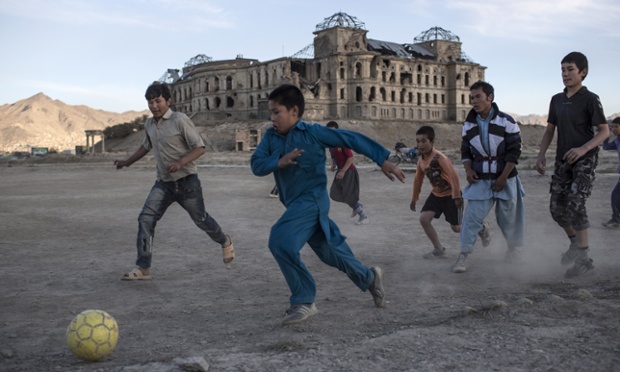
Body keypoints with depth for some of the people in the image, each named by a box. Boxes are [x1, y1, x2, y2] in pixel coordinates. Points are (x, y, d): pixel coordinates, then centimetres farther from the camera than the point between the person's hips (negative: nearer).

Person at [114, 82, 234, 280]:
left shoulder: (180, 120, -14)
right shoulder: (149, 124, 6)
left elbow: (199, 147, -14)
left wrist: (180, 163, -28)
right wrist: (127, 162, 29)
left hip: (186, 182, -5)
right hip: (163, 183, 5)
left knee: (200, 219, 8)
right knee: (146, 219, -9)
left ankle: (225, 242, 38)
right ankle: (143, 268, -6)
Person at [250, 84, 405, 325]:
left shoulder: (313, 133, -11)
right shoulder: (271, 137, 4)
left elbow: (352, 139, -7)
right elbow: (256, 165, -5)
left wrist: (383, 160, -8)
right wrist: (278, 162, -24)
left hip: (312, 199, -7)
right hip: (296, 204, 7)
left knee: (281, 240, -23)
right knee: (330, 252, 17)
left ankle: (304, 302, -10)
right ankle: (369, 278, 43)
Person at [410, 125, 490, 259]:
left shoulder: (439, 158, -28)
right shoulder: (421, 160, -4)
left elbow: (454, 176, -28)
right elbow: (418, 179, 10)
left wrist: (457, 196, -27)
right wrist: (414, 198, 16)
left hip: (450, 194, -7)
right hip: (436, 194, 7)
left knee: (456, 227, 3)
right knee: (424, 219, -10)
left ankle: (482, 227, 33)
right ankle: (439, 250, 2)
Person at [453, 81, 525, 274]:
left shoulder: (506, 121, -8)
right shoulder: (469, 124, 4)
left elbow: (514, 151, -8)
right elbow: (465, 150, 13)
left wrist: (503, 177, -13)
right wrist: (468, 169, -5)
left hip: (505, 177, -2)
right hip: (480, 179, 2)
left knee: (508, 216, 11)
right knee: (472, 216, -8)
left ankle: (513, 247, 36)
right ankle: (463, 255, -3)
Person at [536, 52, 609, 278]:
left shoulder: (590, 99, -8)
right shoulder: (557, 100, 9)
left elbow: (604, 131, -10)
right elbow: (550, 130, 15)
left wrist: (583, 148, -25)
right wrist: (541, 155, 4)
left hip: (585, 160, -6)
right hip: (562, 160, 6)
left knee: (575, 204, -16)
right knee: (556, 207, 5)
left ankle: (583, 257, -7)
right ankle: (575, 242, 31)